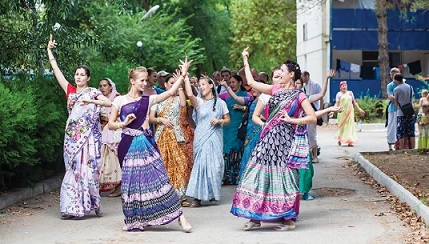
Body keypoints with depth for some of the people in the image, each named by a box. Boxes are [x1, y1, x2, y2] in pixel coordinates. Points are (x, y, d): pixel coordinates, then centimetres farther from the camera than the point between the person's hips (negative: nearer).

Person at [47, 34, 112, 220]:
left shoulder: (93, 92, 4)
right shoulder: (70, 90, 13)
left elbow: (109, 102, -9)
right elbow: (56, 69, 13)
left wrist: (90, 101, -17)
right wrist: (49, 51, 12)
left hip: (89, 135, -3)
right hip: (72, 135, 3)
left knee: (87, 168, -6)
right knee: (73, 168, 1)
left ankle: (93, 203, 5)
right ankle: (72, 207, 2)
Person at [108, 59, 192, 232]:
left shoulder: (148, 100, 9)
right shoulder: (120, 100, 6)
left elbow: (171, 92, 2)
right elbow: (110, 125, 7)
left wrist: (182, 75, -4)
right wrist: (124, 123, -10)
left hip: (146, 142, 0)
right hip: (129, 145, 0)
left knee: (158, 177, -7)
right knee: (131, 181, 3)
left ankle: (179, 215, -8)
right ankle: (134, 221, 17)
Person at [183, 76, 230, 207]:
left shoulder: (220, 103, 6)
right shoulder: (198, 102, 3)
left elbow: (227, 120, 12)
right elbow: (189, 94, -19)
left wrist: (219, 121, -9)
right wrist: (185, 78, -22)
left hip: (214, 138, 0)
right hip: (201, 137, 0)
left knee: (214, 164, -1)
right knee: (200, 163, -5)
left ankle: (212, 192, 14)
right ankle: (198, 196, -3)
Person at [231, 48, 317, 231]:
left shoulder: (298, 96, -3)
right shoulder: (276, 90, 12)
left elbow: (313, 117, -9)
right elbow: (251, 82, 17)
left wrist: (292, 120, -14)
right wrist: (245, 61, 20)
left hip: (284, 141, -6)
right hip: (268, 139, 6)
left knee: (283, 178, -4)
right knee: (260, 175, 1)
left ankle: (289, 219, 5)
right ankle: (255, 217, 6)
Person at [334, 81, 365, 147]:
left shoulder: (350, 93, 13)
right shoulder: (339, 94, 5)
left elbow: (354, 102, 16)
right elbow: (337, 104, -2)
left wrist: (359, 109, 12)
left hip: (350, 112, 2)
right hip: (342, 112, -2)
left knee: (350, 125, -5)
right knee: (342, 126, -1)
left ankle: (350, 141, -7)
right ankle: (340, 139, 15)